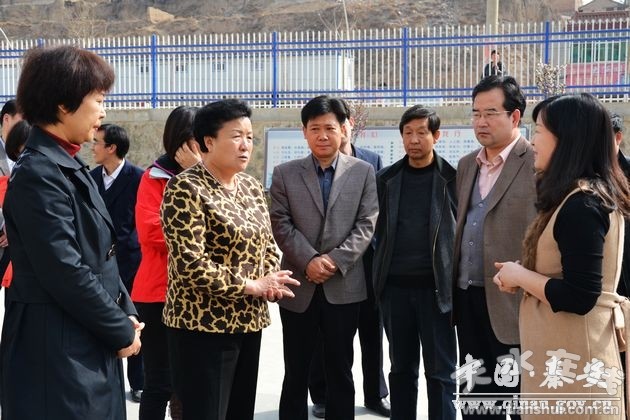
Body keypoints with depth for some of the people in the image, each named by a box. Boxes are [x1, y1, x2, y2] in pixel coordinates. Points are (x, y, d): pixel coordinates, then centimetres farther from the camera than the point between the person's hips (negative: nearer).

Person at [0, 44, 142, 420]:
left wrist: (126, 314, 4)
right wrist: (122, 331, -12)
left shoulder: (70, 166, 11)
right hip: (58, 351, -9)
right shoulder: (38, 174, -19)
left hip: (89, 345, 9)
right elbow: (66, 273, -22)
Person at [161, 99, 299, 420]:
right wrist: (253, 286, -15)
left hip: (249, 321, 8)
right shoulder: (185, 189, -14)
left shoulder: (251, 186, 10)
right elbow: (191, 264, -22)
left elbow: (267, 244, 17)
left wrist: (271, 282, -5)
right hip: (204, 326, -7)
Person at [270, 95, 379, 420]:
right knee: (296, 371, 10)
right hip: (298, 285, 0)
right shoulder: (285, 173, 4)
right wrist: (309, 261, -15)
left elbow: (366, 224, -2)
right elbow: (281, 225, -3)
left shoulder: (363, 171, 4)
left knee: (340, 371, 11)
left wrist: (335, 260, -14)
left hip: (344, 286, 0)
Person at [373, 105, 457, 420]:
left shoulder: (452, 178, -1)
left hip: (435, 286, -3)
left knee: (440, 371, 2)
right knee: (401, 368, 12)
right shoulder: (386, 178, 7)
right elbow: (379, 228, 10)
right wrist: (380, 274, 4)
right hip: (395, 286, 3)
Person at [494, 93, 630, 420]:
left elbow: (579, 297, -26)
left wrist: (519, 276, -13)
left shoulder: (580, 204, -21)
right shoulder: (597, 194, 10)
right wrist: (523, 274, 4)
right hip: (569, 350, 10)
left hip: (570, 358, -9)